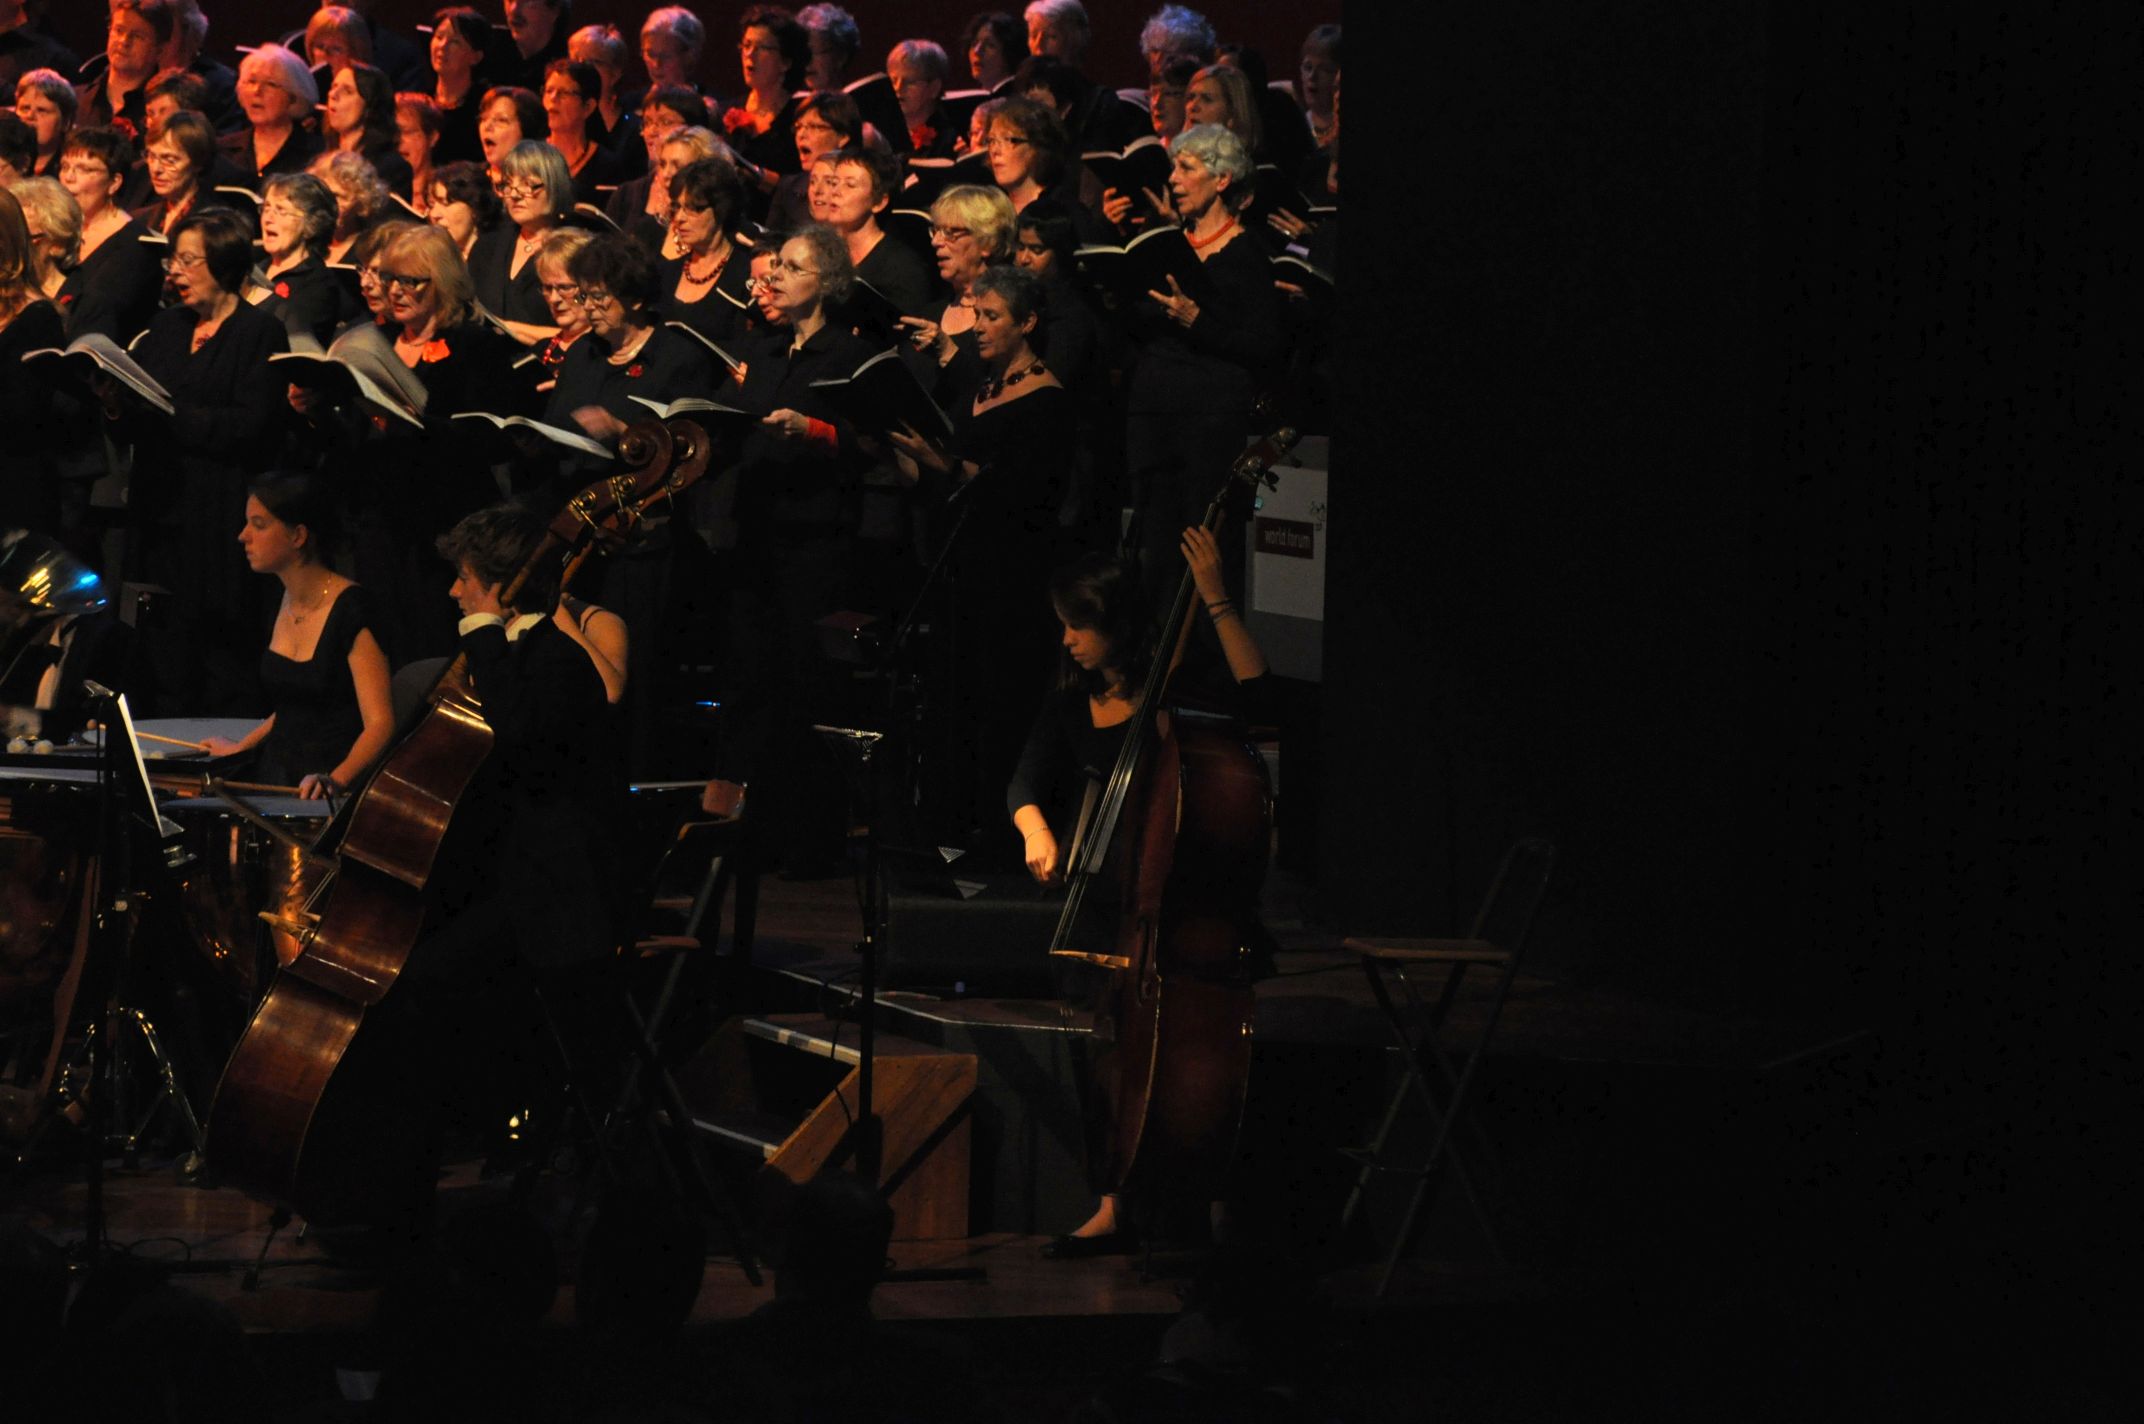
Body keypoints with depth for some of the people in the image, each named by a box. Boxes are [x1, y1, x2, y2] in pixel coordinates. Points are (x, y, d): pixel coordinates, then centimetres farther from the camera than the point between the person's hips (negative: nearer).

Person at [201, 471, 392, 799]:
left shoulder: (350, 610, -12)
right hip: (276, 776, 7)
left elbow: (379, 723, -18)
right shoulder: (288, 602, 11)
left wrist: (334, 780, -33)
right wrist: (241, 747, 29)